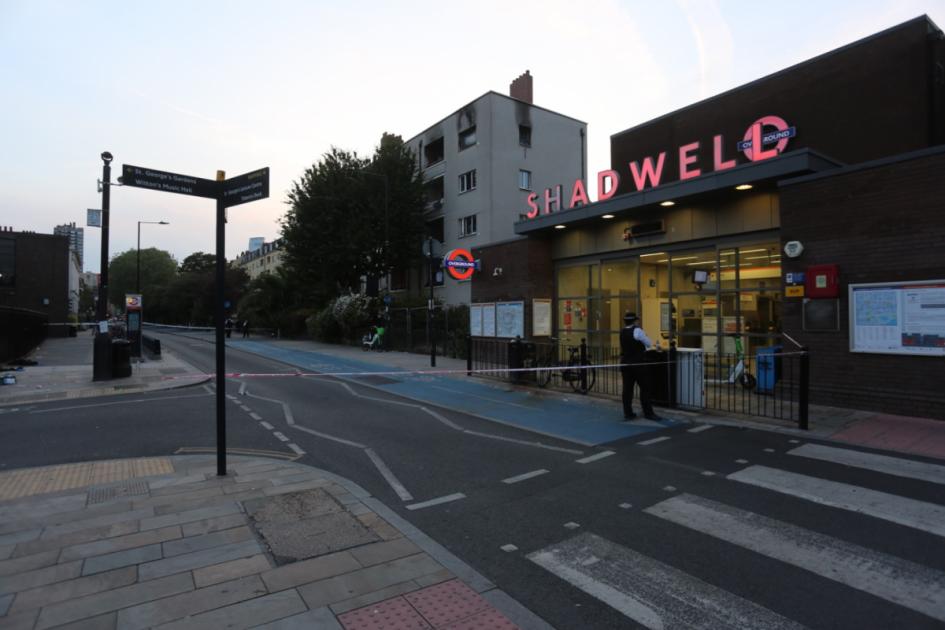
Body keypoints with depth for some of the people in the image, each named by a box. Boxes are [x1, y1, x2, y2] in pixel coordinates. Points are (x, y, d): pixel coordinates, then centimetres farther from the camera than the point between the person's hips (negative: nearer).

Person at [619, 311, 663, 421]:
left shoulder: (622, 332, 8)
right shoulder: (637, 331, -12)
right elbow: (649, 344, -5)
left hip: (625, 363, 6)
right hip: (638, 363, -6)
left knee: (627, 388, 6)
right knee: (645, 388, 2)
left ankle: (628, 413, 10)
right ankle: (648, 413, 6)